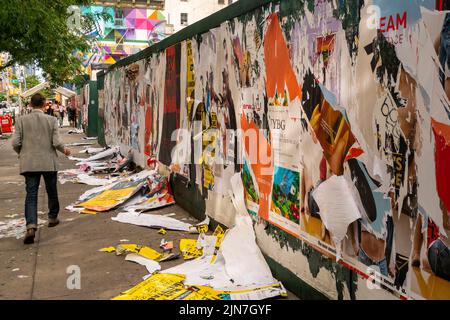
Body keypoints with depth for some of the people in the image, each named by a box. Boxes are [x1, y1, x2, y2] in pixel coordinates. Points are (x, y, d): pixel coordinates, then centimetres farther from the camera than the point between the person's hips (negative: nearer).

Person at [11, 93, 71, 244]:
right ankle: (53, 218, 33)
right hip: (49, 163, 0)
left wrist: (21, 153, 15)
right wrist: (64, 150, 10)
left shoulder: (22, 120, -3)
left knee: (31, 195, 0)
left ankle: (31, 226, -14)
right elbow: (56, 142, -10)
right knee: (52, 192, 18)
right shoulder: (52, 120, -6)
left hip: (29, 164, 1)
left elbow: (15, 143, -5)